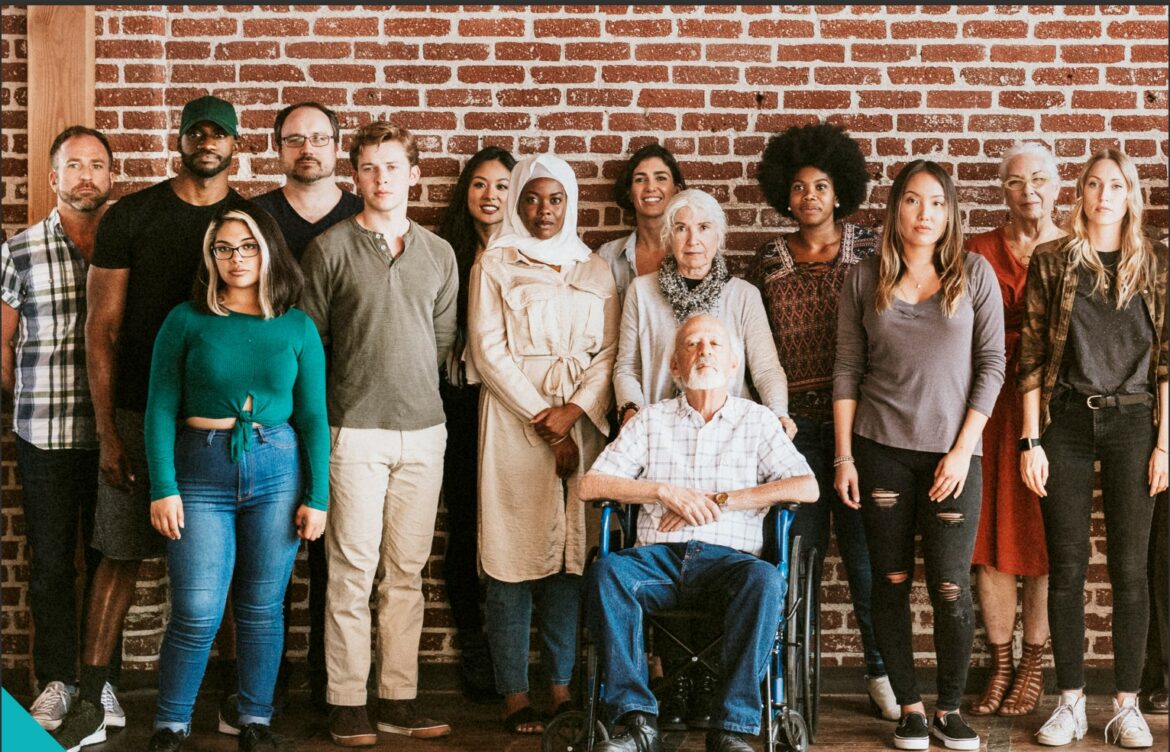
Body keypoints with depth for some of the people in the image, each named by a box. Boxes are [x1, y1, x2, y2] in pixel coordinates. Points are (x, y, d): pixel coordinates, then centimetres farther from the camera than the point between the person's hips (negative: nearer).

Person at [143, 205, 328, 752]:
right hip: (201, 470, -1)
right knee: (197, 613, -4)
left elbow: (312, 416, 6)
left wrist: (317, 497, 2)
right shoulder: (186, 320, 2)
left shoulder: (297, 328, 6)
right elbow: (161, 409, -1)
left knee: (262, 607, 7)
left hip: (276, 467, 2)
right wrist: (163, 488, -9)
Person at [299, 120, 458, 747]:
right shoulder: (329, 250, 0)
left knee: (406, 571, 7)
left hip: (423, 430, 4)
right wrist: (349, 393, 2)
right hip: (355, 431, -4)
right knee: (352, 571, -2)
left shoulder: (439, 255, 12)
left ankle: (399, 699, 14)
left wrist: (412, 388, 10)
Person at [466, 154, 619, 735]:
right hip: (515, 419, -3)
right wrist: (542, 417, -10)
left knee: (570, 551, 3)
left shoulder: (594, 271, 14)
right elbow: (487, 350, -4)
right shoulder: (494, 265, 5)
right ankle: (514, 692, 1)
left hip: (581, 421, 3)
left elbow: (608, 351, 6)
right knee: (515, 554, -4)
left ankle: (561, 683, 11)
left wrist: (574, 412, -10)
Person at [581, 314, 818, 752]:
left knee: (765, 580, -35)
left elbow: (807, 487, 0)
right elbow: (590, 485, 8)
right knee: (606, 570, -31)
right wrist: (666, 491, -5)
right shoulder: (650, 420, 17)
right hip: (659, 557, 1)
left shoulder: (757, 421, 14)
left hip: (728, 558, -1)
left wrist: (719, 500, -6)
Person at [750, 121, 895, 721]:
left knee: (863, 546, -1)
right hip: (792, 421, 2)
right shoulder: (769, 261, 10)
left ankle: (881, 671, 10)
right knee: (798, 546, 3)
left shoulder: (870, 251, 4)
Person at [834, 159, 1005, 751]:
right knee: (892, 583, 4)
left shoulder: (975, 274, 2)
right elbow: (847, 370, 5)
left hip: (952, 452, -1)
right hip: (880, 451, 1)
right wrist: (843, 457, 0)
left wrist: (963, 450, -6)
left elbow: (991, 365, 1)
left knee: (950, 588, -3)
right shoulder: (863, 279, 4)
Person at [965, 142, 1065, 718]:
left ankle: (1032, 666, 16)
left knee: (1043, 538, 3)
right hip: (990, 405, 1)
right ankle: (1000, 666, 14)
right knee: (990, 539, 2)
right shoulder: (978, 252, 7)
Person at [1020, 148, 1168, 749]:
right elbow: (1031, 356, 2)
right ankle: (1070, 703, 12)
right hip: (1065, 422, 0)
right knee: (1067, 566, 3)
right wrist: (1030, 440, -3)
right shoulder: (1051, 261, 4)